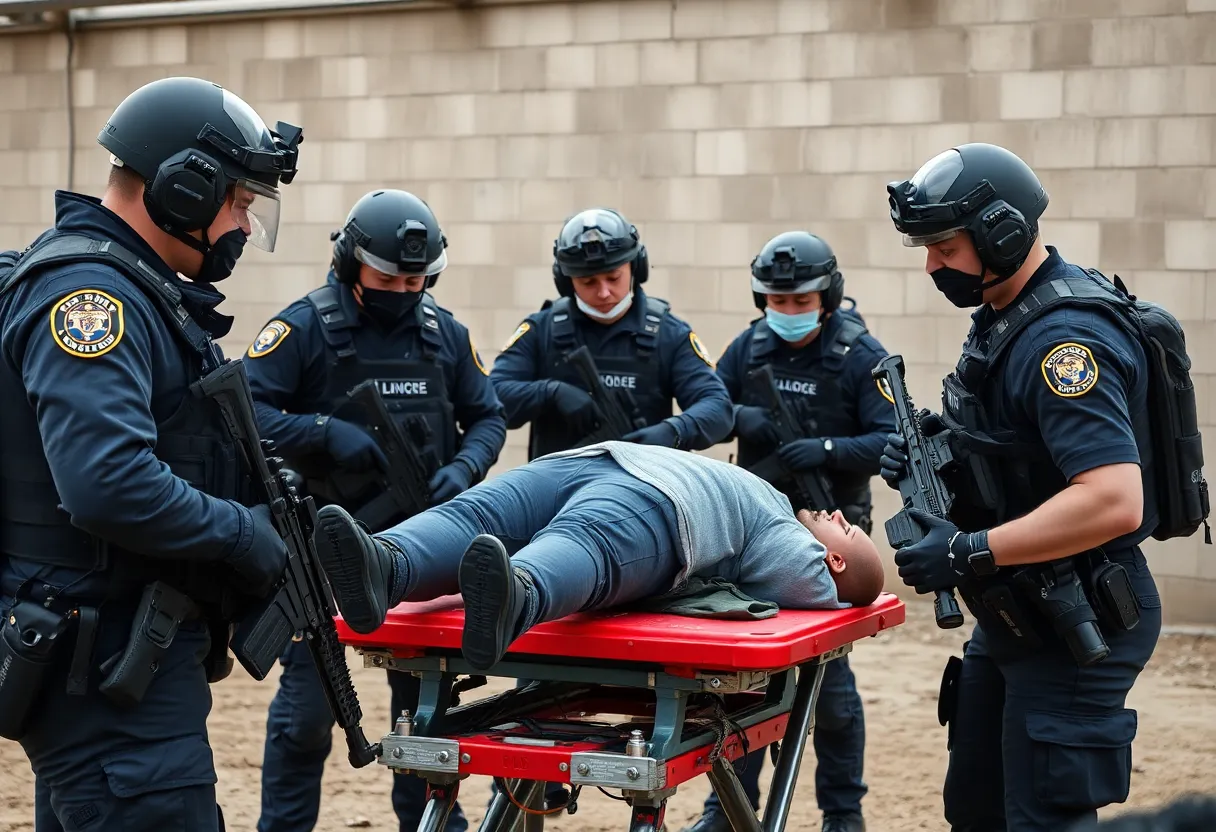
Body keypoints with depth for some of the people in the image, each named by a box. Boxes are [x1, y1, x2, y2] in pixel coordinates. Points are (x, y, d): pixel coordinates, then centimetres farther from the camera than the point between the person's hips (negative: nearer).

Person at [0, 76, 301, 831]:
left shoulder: (139, 289, 16)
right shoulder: (87, 290, -17)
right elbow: (110, 485, -30)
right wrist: (245, 536, -17)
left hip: (126, 657, 11)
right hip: (109, 671, -11)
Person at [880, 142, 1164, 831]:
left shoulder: (1064, 337, -24)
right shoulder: (1007, 314, 8)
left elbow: (1114, 500, -33)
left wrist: (970, 551, -29)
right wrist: (938, 446, 0)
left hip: (1074, 627, -10)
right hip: (1014, 614, 10)